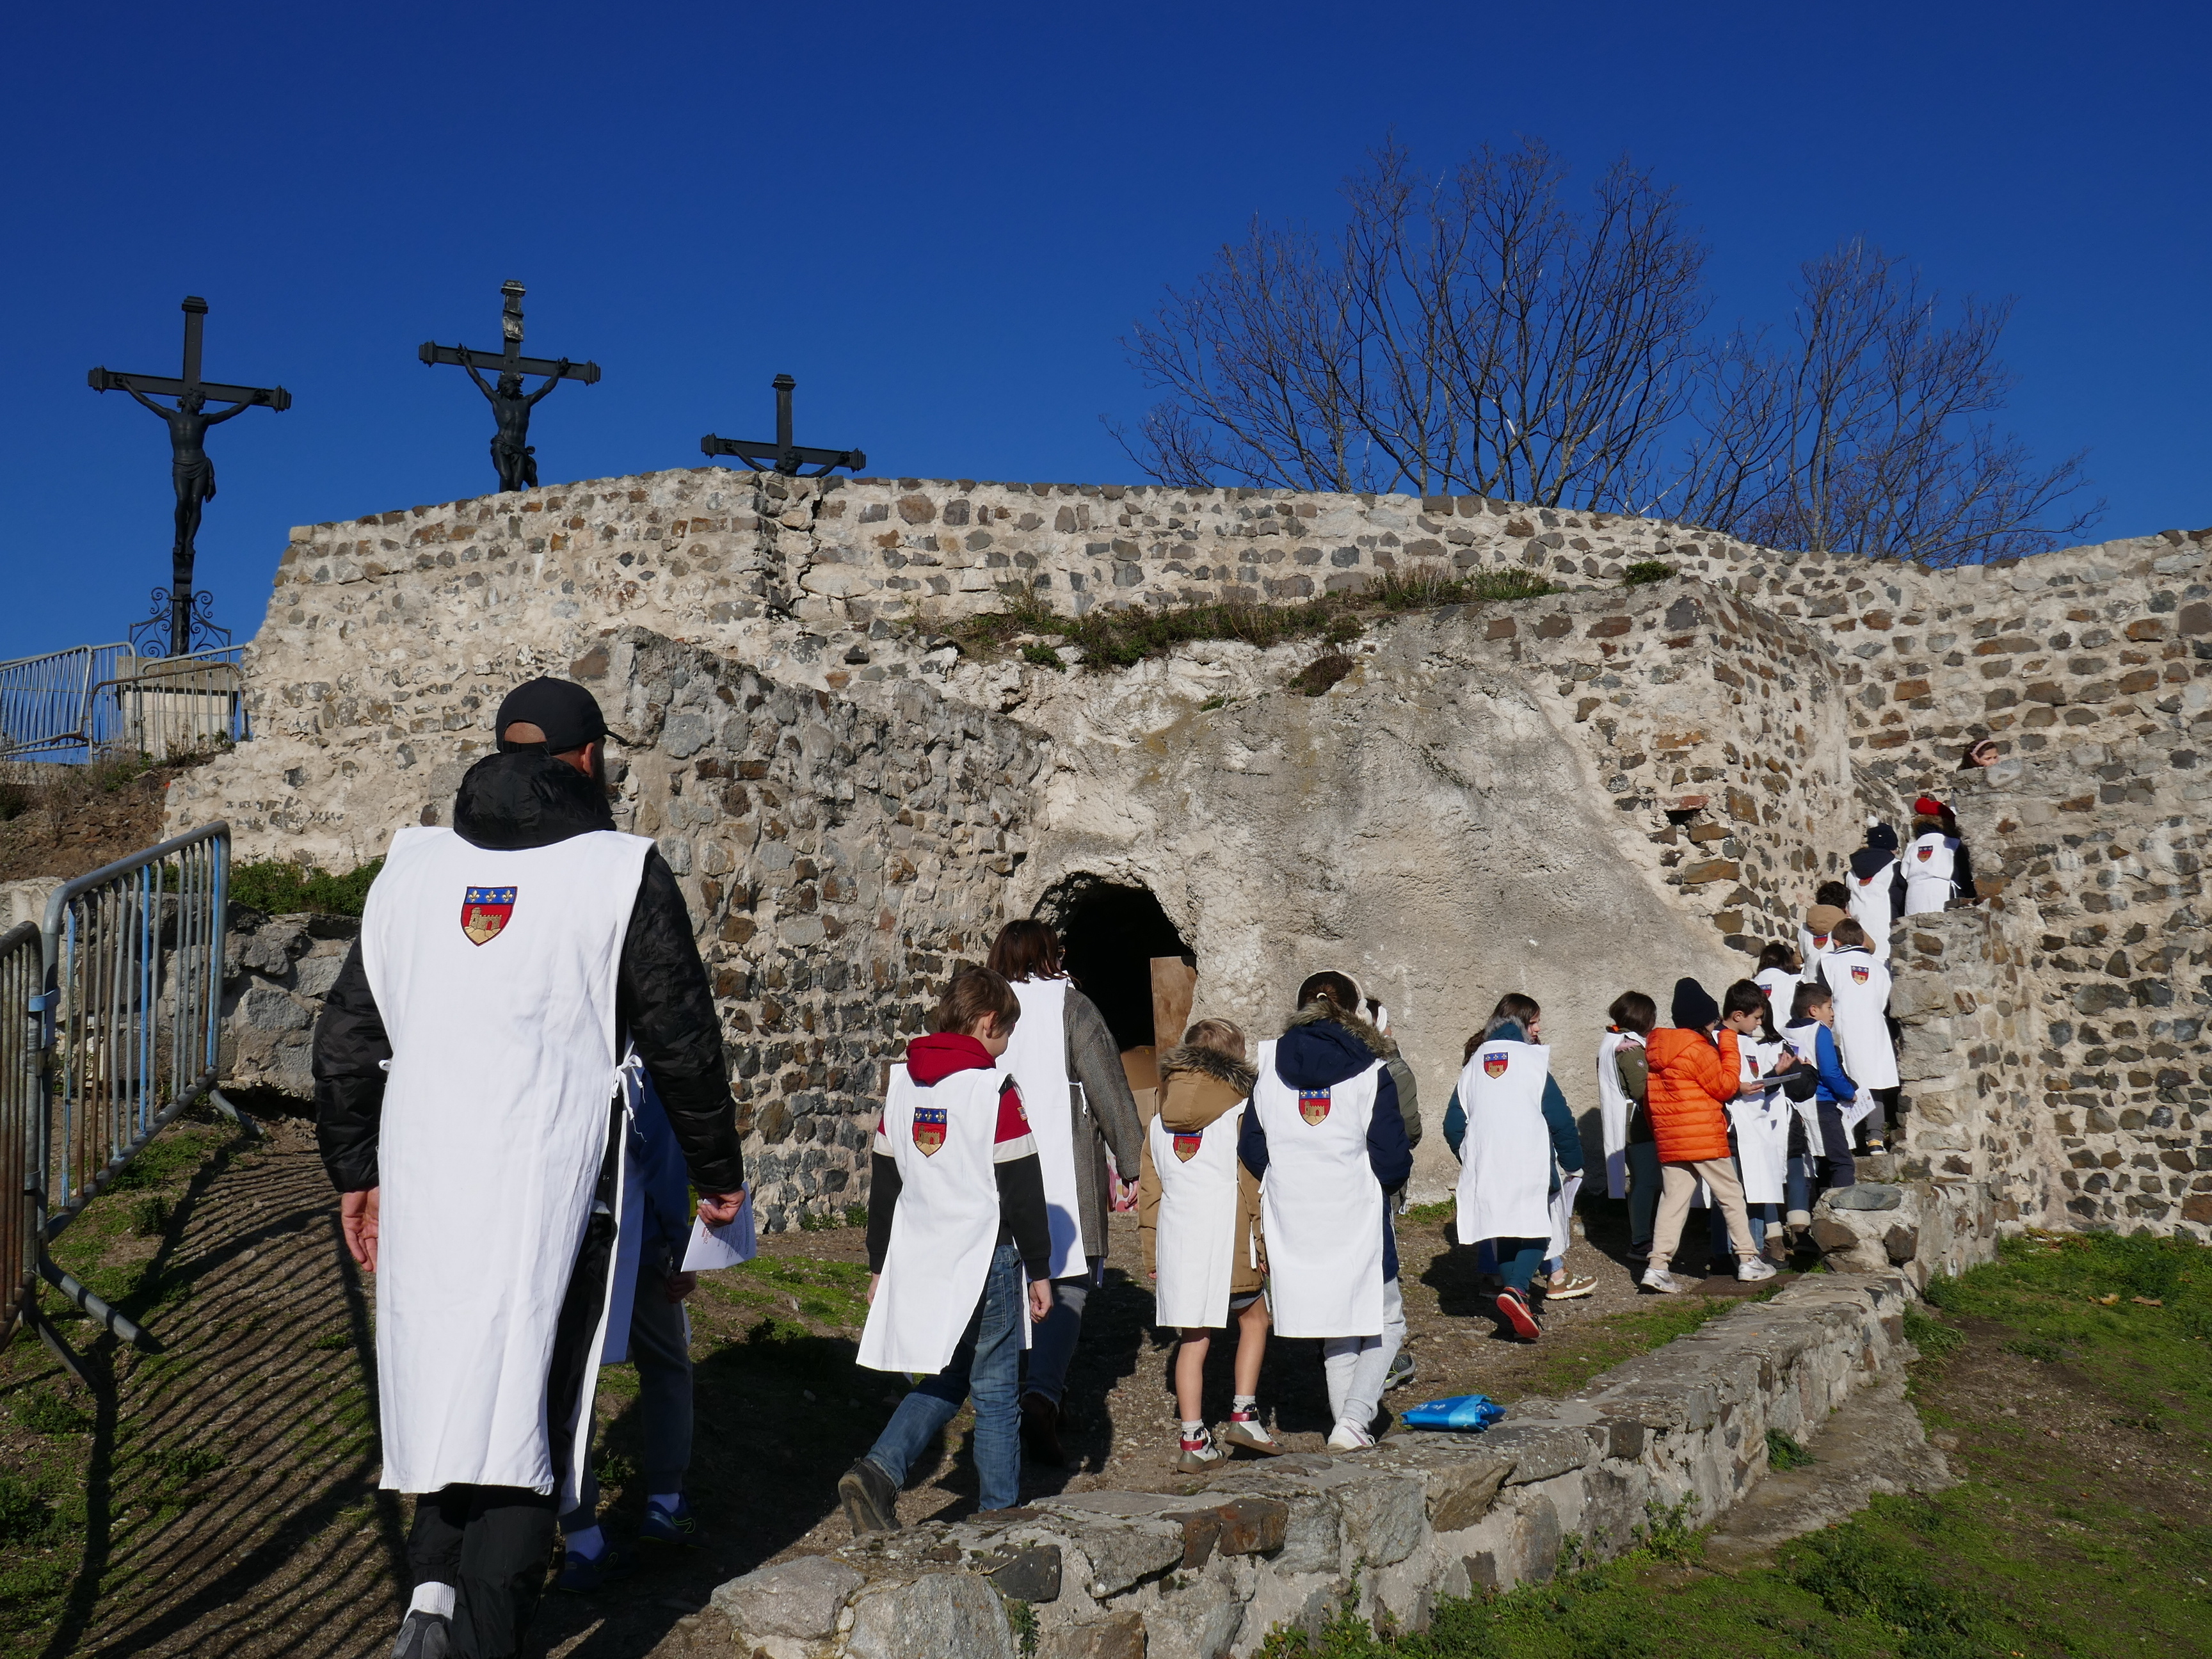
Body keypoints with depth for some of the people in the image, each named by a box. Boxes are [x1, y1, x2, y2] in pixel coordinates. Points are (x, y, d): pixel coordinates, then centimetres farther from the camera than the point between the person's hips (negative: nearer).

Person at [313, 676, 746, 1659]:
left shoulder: (412, 866, 13)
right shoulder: (623, 872, 0)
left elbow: (346, 1036, 15)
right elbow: (682, 1041, 1)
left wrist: (353, 1171, 25)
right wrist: (718, 1171, 13)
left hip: (422, 1181, 4)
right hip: (552, 1186, -4)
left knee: (442, 1384, 19)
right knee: (524, 1406, 1)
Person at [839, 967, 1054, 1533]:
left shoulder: (900, 1085, 7)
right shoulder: (993, 1090, -11)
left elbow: (882, 1184, 12)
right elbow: (1023, 1192, -10)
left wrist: (880, 1266, 19)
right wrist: (1039, 1272, -2)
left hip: (917, 1264, 6)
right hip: (985, 1260, -6)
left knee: (942, 1381, 18)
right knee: (995, 1392, 6)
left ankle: (878, 1471, -2)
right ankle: (1000, 1517, 12)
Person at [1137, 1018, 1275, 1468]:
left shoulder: (1158, 1123, 11)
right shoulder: (1240, 1113, -4)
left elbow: (1148, 1191, 13)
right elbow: (1254, 1184, -6)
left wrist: (1152, 1255, 19)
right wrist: (1264, 1244, -1)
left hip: (1175, 1241, 4)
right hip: (1227, 1238, -4)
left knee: (1192, 1339, 9)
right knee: (1253, 1317, 18)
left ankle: (1194, 1441, 8)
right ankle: (1243, 1414, 10)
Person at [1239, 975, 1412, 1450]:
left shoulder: (1269, 1064, 3)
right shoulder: (1370, 1073, -7)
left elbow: (1251, 1149, 5)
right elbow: (1393, 1162, -9)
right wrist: (1385, 1182, 13)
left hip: (1292, 1224, 4)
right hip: (1357, 1220, -4)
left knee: (1337, 1334, 19)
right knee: (1385, 1322, 12)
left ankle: (1348, 1426, 20)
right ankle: (1356, 1416, -5)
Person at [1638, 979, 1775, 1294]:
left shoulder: (1656, 1050, 10)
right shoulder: (1698, 1049, -14)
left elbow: (1649, 1098, 17)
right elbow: (1726, 1086, -6)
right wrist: (1728, 1043, -3)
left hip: (1669, 1142, 7)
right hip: (1705, 1140, -7)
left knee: (1673, 1199, 5)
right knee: (1731, 1196, 8)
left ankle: (1658, 1266, -4)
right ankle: (1748, 1260, 14)